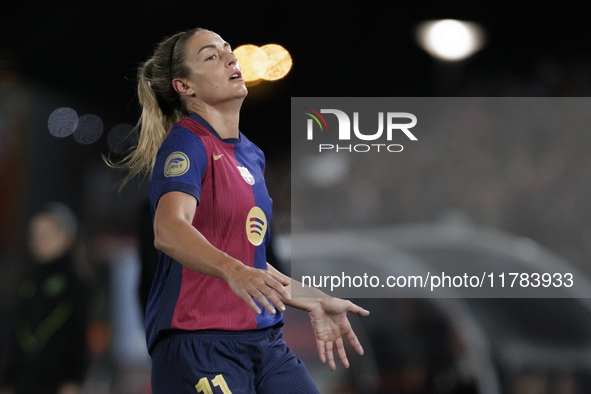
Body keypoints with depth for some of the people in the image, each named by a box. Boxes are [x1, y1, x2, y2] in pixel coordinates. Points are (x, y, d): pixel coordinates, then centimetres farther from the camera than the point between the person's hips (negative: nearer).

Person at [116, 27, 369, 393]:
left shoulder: (251, 154, 16)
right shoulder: (186, 144, -9)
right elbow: (168, 231, -28)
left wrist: (313, 302, 25)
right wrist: (235, 271, -43)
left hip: (264, 341, 8)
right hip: (199, 344, -8)